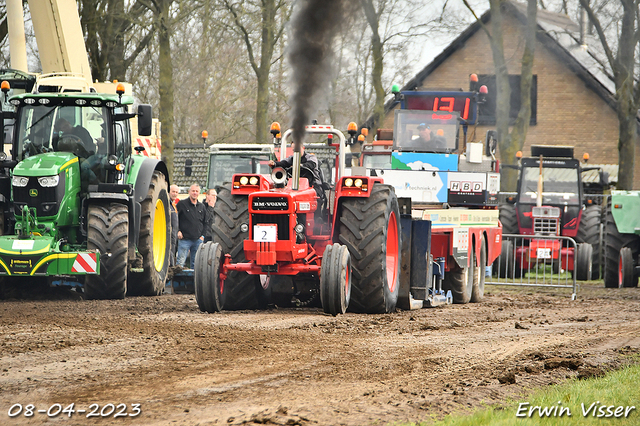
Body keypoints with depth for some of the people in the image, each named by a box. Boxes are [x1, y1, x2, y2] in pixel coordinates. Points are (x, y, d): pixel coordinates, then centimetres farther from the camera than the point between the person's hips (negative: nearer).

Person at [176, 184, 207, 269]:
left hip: (198, 240, 4)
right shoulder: (182, 204, 0)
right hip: (184, 239, -4)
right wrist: (177, 231, -7)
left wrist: (202, 235, 11)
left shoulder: (201, 206, 14)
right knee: (180, 263, -9)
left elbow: (205, 222, 22)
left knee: (196, 264, 6)